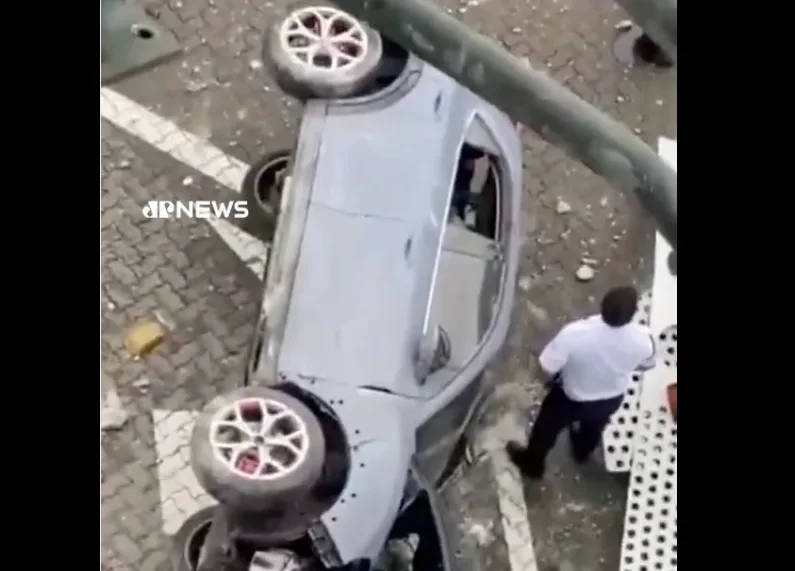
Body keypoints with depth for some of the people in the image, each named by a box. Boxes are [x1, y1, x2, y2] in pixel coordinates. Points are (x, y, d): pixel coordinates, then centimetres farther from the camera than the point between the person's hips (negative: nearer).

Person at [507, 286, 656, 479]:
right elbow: (647, 364, -8)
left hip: (572, 398, -3)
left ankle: (531, 463, 56)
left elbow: (548, 367, -27)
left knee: (547, 427, 29)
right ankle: (582, 452, 69)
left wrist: (554, 378, -3)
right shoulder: (643, 338, -32)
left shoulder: (574, 333, -41)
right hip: (612, 399, 3)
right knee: (594, 426, 37)